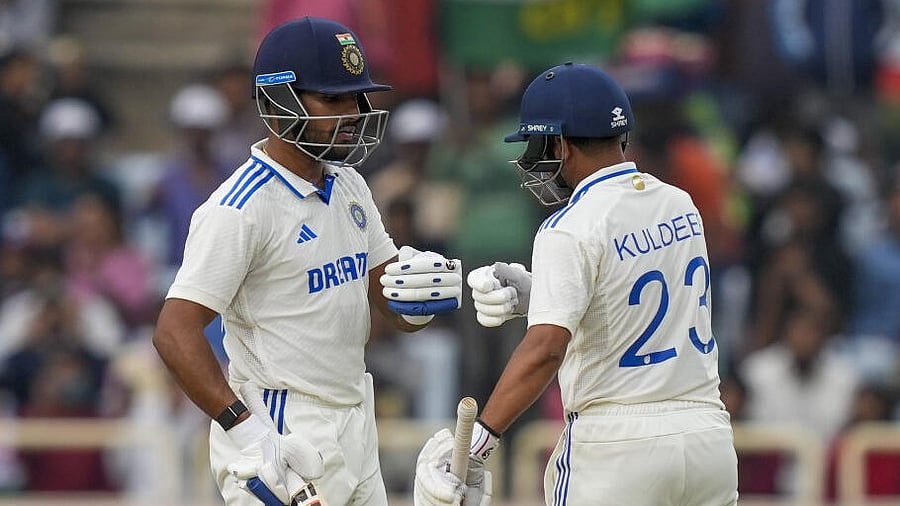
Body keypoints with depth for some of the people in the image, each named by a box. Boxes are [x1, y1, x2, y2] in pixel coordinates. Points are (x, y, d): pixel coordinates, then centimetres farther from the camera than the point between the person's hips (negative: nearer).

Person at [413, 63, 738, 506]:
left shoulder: (570, 230, -13)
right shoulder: (680, 205, 9)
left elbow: (545, 348, -24)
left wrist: (480, 438, -27)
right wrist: (531, 294, 12)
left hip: (618, 447, -7)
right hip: (708, 437, 7)